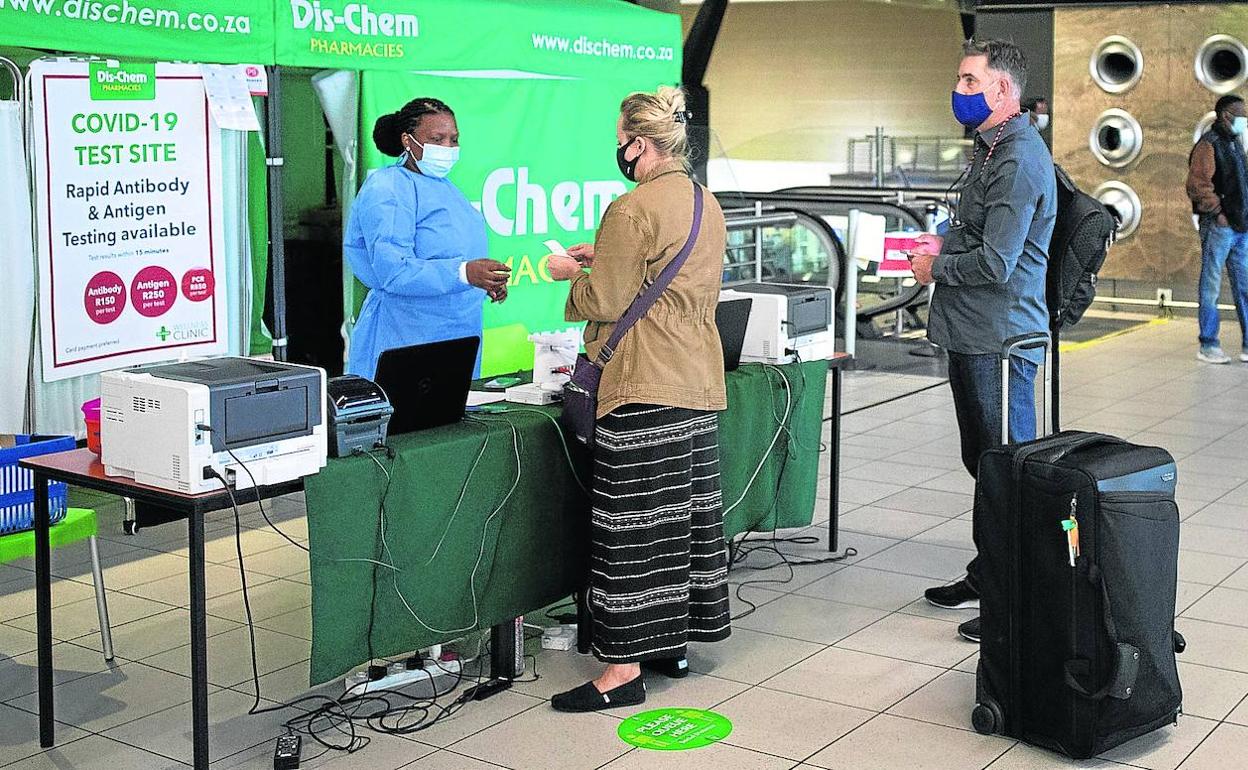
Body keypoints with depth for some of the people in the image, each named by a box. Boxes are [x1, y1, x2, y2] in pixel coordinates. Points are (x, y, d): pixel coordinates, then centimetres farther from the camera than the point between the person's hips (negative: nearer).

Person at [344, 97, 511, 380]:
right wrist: (463, 273, -35)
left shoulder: (443, 186, 17)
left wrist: (486, 283, 10)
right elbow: (394, 272, -24)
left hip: (458, 335, 8)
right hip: (406, 338, -8)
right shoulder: (386, 190, -12)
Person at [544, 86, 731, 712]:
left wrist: (570, 274, 5)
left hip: (645, 389, -9)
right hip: (700, 382, 9)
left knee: (632, 524, -5)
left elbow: (605, 303, -14)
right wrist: (605, 260, 18)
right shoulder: (707, 204, 12)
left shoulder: (633, 210, -16)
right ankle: (673, 642, 24)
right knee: (688, 510, 14)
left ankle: (625, 668, -2)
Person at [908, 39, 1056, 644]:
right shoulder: (990, 149, 16)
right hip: (972, 335, 11)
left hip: (1001, 338, -11)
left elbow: (996, 263, -23)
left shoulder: (1019, 159, -18)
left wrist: (936, 268, -8)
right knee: (981, 461, 18)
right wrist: (944, 242, 10)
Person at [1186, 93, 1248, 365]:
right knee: (1211, 286, -2)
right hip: (1219, 227, -9)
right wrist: (1217, 212, -17)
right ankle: (1208, 345, 3)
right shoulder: (1209, 144, -9)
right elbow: (1197, 185, -18)